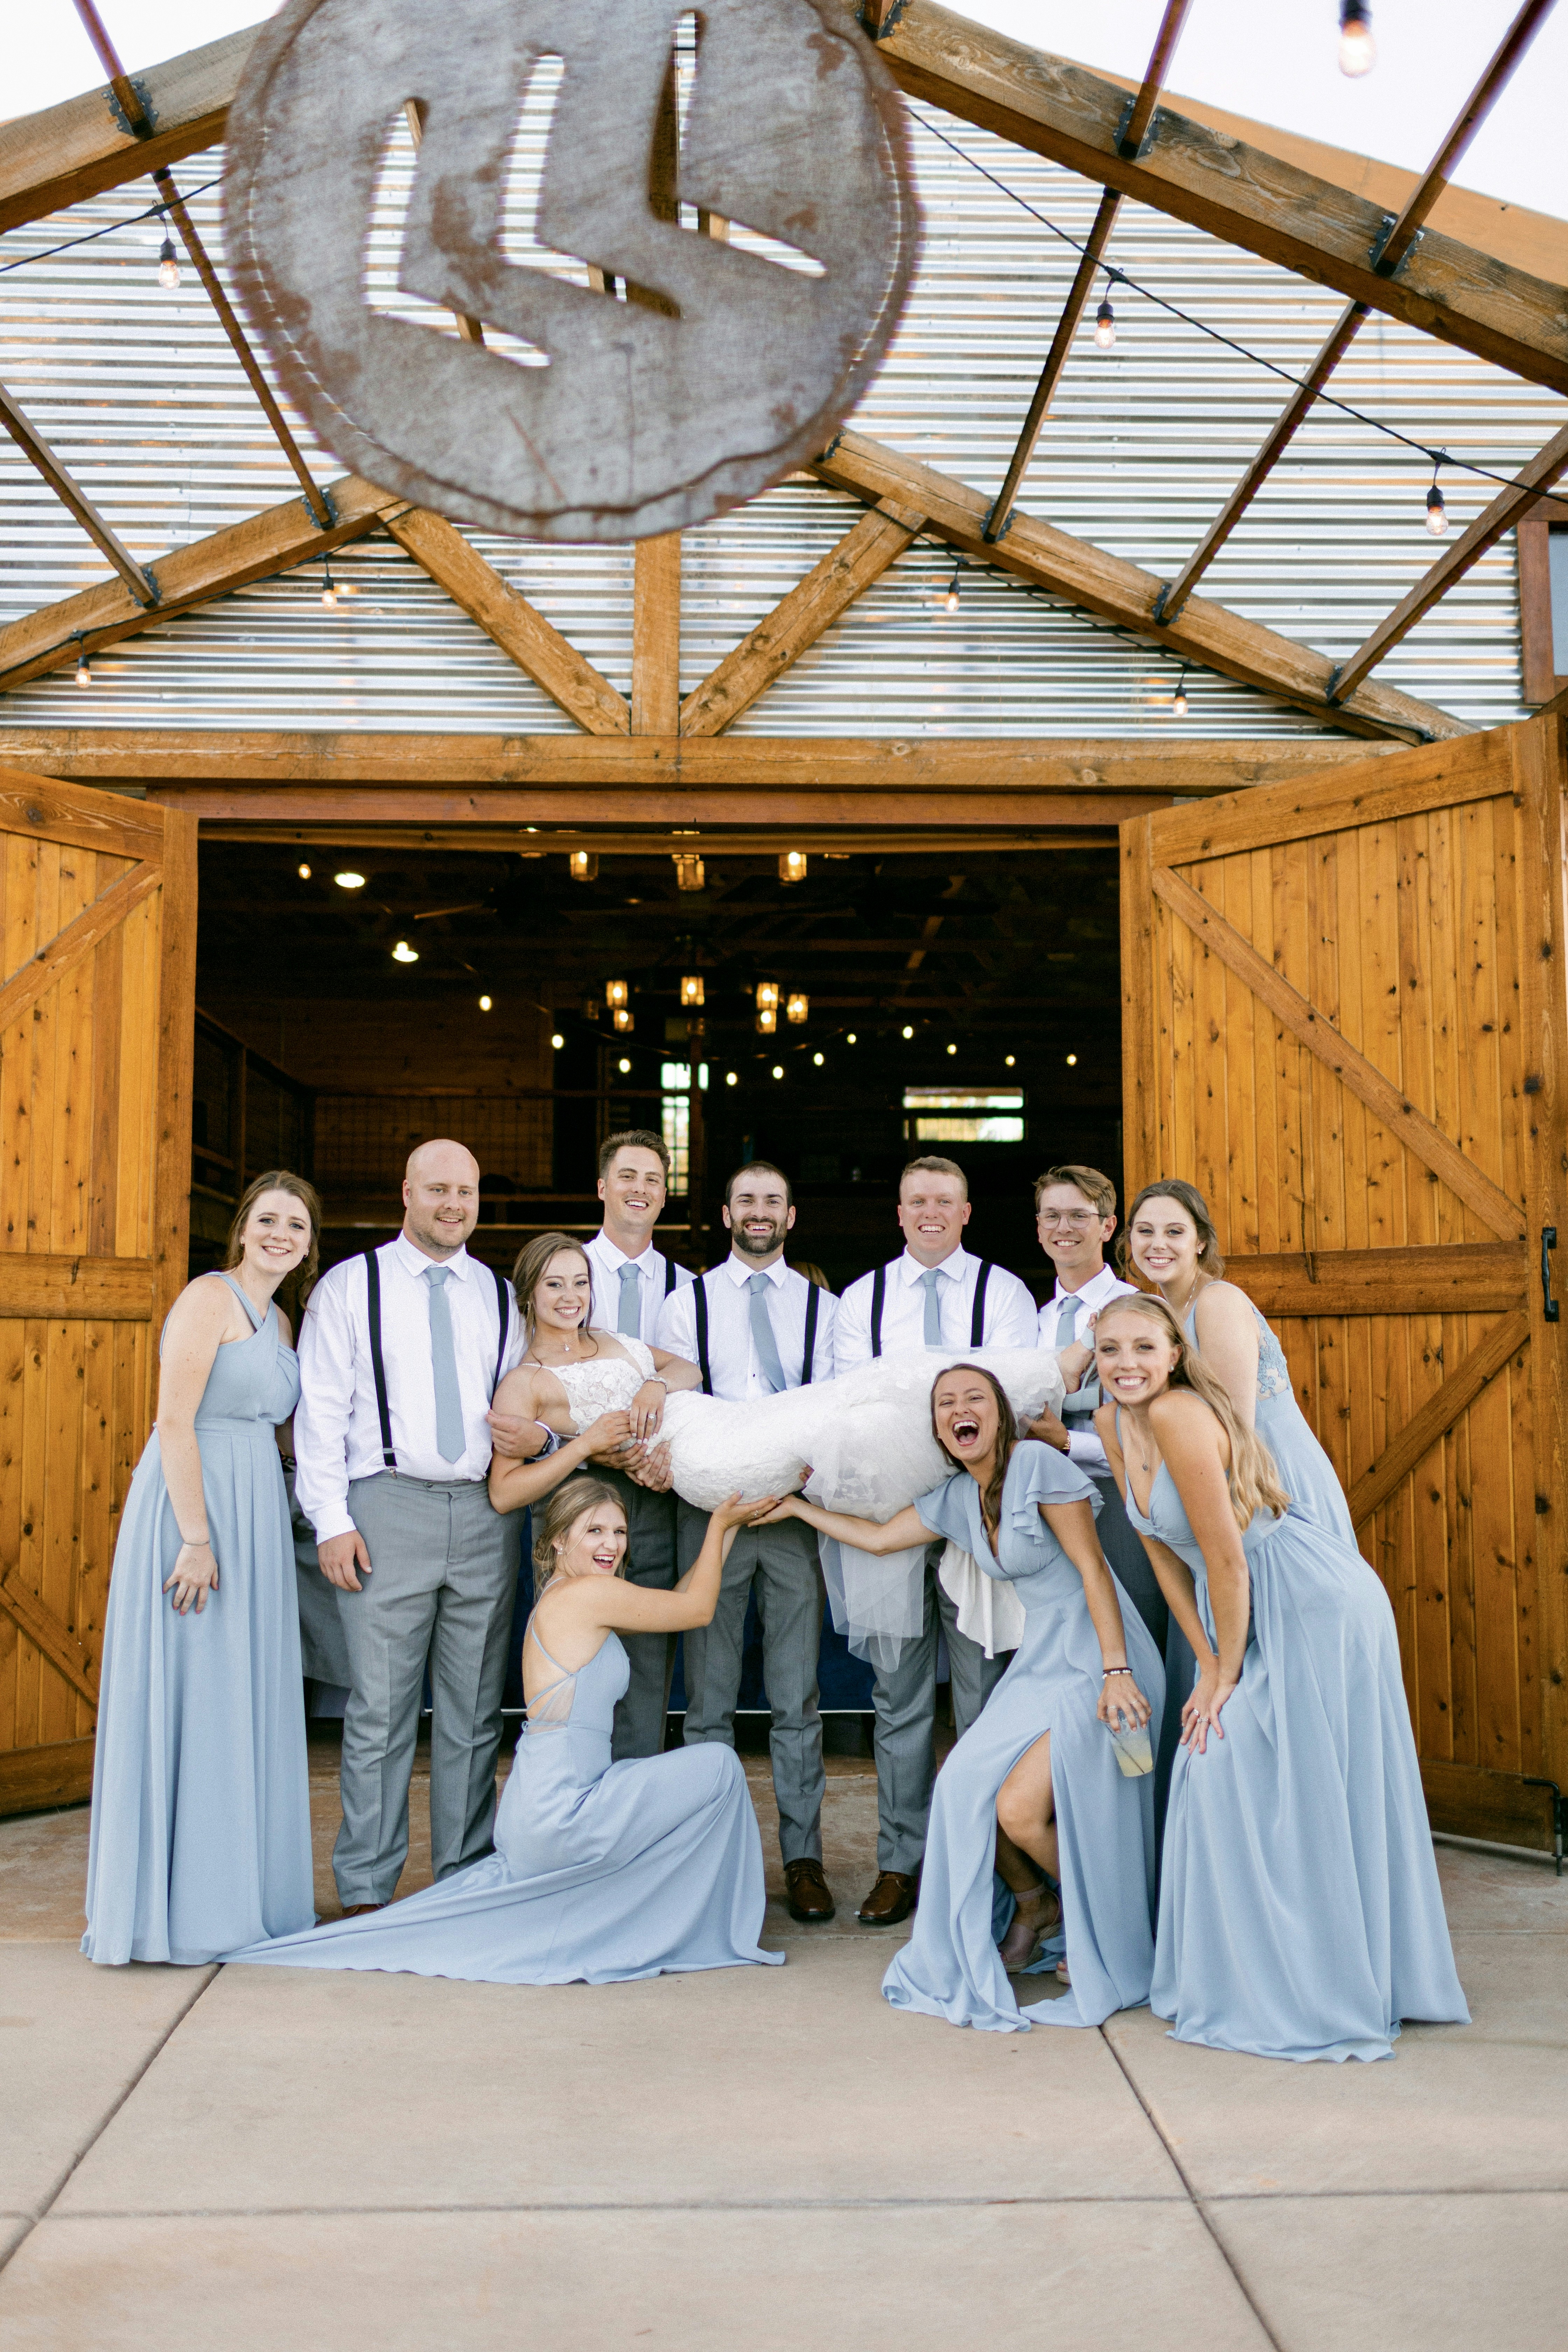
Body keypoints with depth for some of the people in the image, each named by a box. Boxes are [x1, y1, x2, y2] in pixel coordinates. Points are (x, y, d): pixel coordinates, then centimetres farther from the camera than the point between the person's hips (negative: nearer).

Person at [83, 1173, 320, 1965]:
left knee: (245, 1707, 12)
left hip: (254, 1517, 8)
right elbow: (174, 1423, -16)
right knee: (186, 1699, -2)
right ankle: (171, 1909, 9)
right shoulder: (210, 1296, -9)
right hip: (191, 1512, -8)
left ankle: (235, 1892, 23)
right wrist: (196, 1540, -21)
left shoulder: (278, 1321, 16)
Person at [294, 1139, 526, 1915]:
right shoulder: (350, 1285, 5)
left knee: (474, 1709, 8)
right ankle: (366, 1890, 10)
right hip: (388, 1508, -3)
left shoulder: (499, 1296, 15)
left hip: (485, 1512, 4)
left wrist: (535, 1431, -5)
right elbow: (321, 1409, 0)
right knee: (381, 1709, -2)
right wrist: (330, 1520, -7)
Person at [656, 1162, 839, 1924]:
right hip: (710, 1506, 0)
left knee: (797, 1696, 5)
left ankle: (803, 1856, 13)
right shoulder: (687, 1304, 9)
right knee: (709, 1697, 6)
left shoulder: (823, 1308, 10)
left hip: (799, 1507, 0)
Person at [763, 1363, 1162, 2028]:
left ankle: (1109, 1935, 12)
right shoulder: (955, 1499, 9)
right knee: (967, 1786, -7)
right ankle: (1035, 1908, 21)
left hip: (1098, 1657, -7)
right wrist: (794, 1507, 22)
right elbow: (877, 1537, 22)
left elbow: (1092, 1568, -14)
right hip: (1040, 1659, 7)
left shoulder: (1038, 1463, -13)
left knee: (1021, 1808, -16)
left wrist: (1116, 1671, -19)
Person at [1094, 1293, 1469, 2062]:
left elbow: (1227, 1558, -21)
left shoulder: (1179, 1415, -24)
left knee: (1297, 1792, -3)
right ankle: (1248, 1986, 24)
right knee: (1220, 1774, 11)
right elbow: (1161, 1549, 7)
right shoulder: (1114, 1422, 2)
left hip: (1315, 1603, -9)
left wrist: (1226, 1675, -11)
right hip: (1252, 1617, 9)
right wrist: (1207, 1661, 3)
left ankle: (1313, 2002, 11)